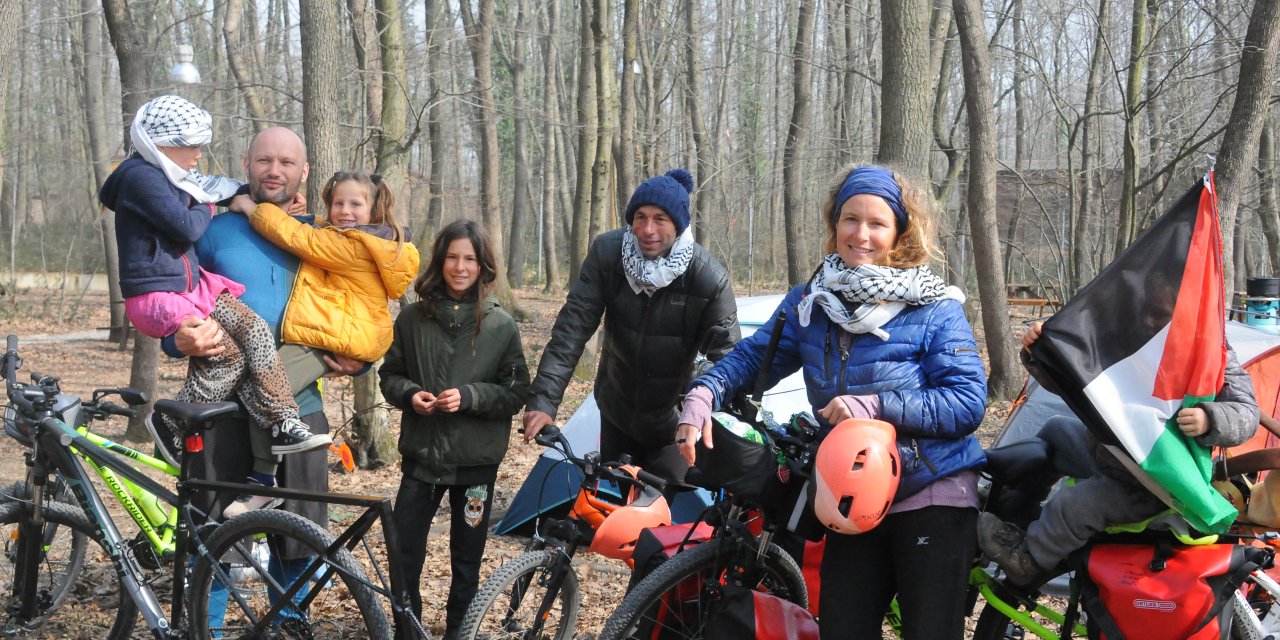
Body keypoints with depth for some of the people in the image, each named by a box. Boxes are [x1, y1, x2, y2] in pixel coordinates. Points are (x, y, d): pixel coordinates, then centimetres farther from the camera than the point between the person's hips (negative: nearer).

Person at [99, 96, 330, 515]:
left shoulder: (171, 178, 15)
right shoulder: (141, 177, -15)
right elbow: (186, 229, -21)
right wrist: (207, 208, 0)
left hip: (193, 286, 8)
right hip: (155, 297, -8)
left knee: (255, 332, -13)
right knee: (229, 357, -19)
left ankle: (283, 426, -18)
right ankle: (169, 429, -2)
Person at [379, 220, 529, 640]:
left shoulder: (501, 325, -4)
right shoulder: (413, 318, 0)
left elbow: (516, 392, -3)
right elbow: (390, 374, 9)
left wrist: (468, 397, -18)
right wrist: (409, 394, -12)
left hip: (476, 460, -1)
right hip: (421, 454, 1)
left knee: (467, 558, 12)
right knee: (404, 555, 4)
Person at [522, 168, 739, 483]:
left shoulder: (709, 278, -22)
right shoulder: (607, 253, -16)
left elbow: (726, 355, -18)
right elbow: (572, 328, -17)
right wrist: (543, 400, -25)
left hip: (671, 420, -3)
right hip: (616, 409, 3)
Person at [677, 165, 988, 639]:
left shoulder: (935, 310, -8)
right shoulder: (809, 302, 6)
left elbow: (968, 402, -15)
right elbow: (753, 356, 7)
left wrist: (876, 406, -24)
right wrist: (702, 396, -13)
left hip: (933, 498, -4)